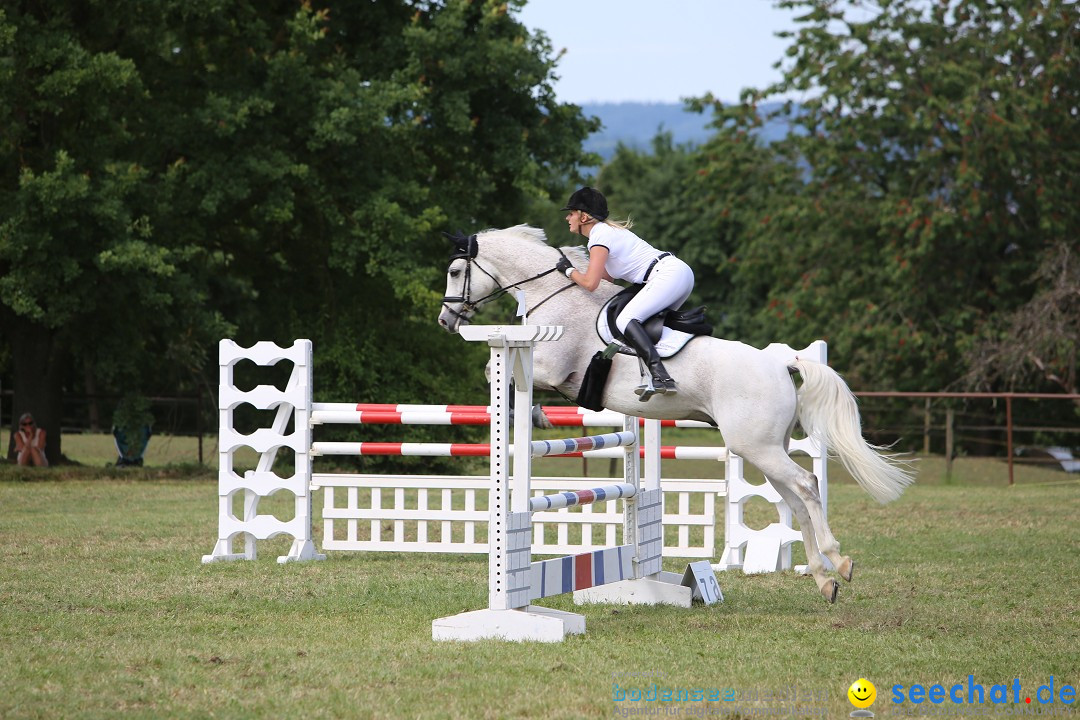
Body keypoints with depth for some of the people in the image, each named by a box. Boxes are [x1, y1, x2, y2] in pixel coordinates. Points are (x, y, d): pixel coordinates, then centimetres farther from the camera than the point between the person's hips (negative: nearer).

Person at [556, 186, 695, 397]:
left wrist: (569, 271, 5)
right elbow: (609, 275, 26)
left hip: (668, 275, -11)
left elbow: (590, 283, -13)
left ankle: (661, 377, -37)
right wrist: (573, 270, 23)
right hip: (681, 271, 11)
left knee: (625, 320, -22)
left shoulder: (599, 236, -7)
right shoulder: (607, 230, 23)